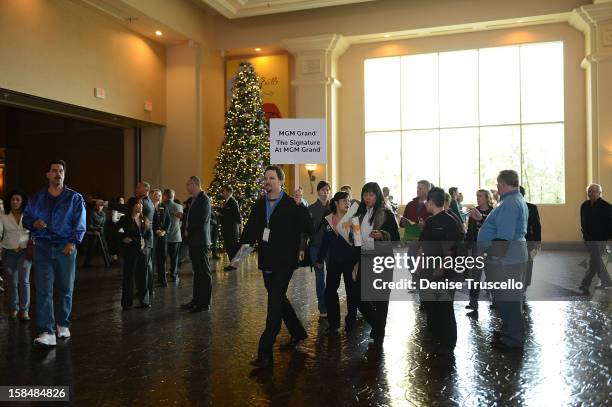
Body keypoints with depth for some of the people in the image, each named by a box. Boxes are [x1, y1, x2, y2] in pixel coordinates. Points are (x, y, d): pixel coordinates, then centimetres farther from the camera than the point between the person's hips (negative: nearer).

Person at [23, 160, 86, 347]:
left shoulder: (75, 198, 4)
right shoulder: (37, 198, 11)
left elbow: (80, 224, -3)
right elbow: (26, 218, 17)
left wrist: (73, 242, -18)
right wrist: (34, 223, -7)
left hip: (66, 249, -1)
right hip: (42, 248, 1)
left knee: (66, 289, 8)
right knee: (43, 290, -8)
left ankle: (63, 325, 25)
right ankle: (46, 332, -10)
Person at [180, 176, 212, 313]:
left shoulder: (204, 199, -12)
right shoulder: (194, 200, 17)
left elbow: (202, 220, -19)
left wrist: (188, 230, -9)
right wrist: (187, 229, 5)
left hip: (200, 240, -9)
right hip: (193, 240, 9)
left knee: (204, 272, -3)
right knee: (197, 272, 14)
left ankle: (204, 303, 2)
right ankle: (196, 300, 21)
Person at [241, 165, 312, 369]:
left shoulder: (292, 205, -8)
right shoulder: (259, 205, 8)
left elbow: (308, 228, -4)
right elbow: (250, 231, 6)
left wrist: (302, 247, -5)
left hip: (285, 262, -6)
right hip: (266, 261, 7)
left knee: (274, 304, -10)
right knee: (279, 299, 18)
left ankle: (265, 353, -6)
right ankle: (297, 332, 39)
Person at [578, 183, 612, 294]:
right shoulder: (584, 205, 7)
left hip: (600, 238, -6)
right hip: (588, 238, 6)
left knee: (594, 262, -9)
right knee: (597, 260, 16)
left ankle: (585, 285, -8)